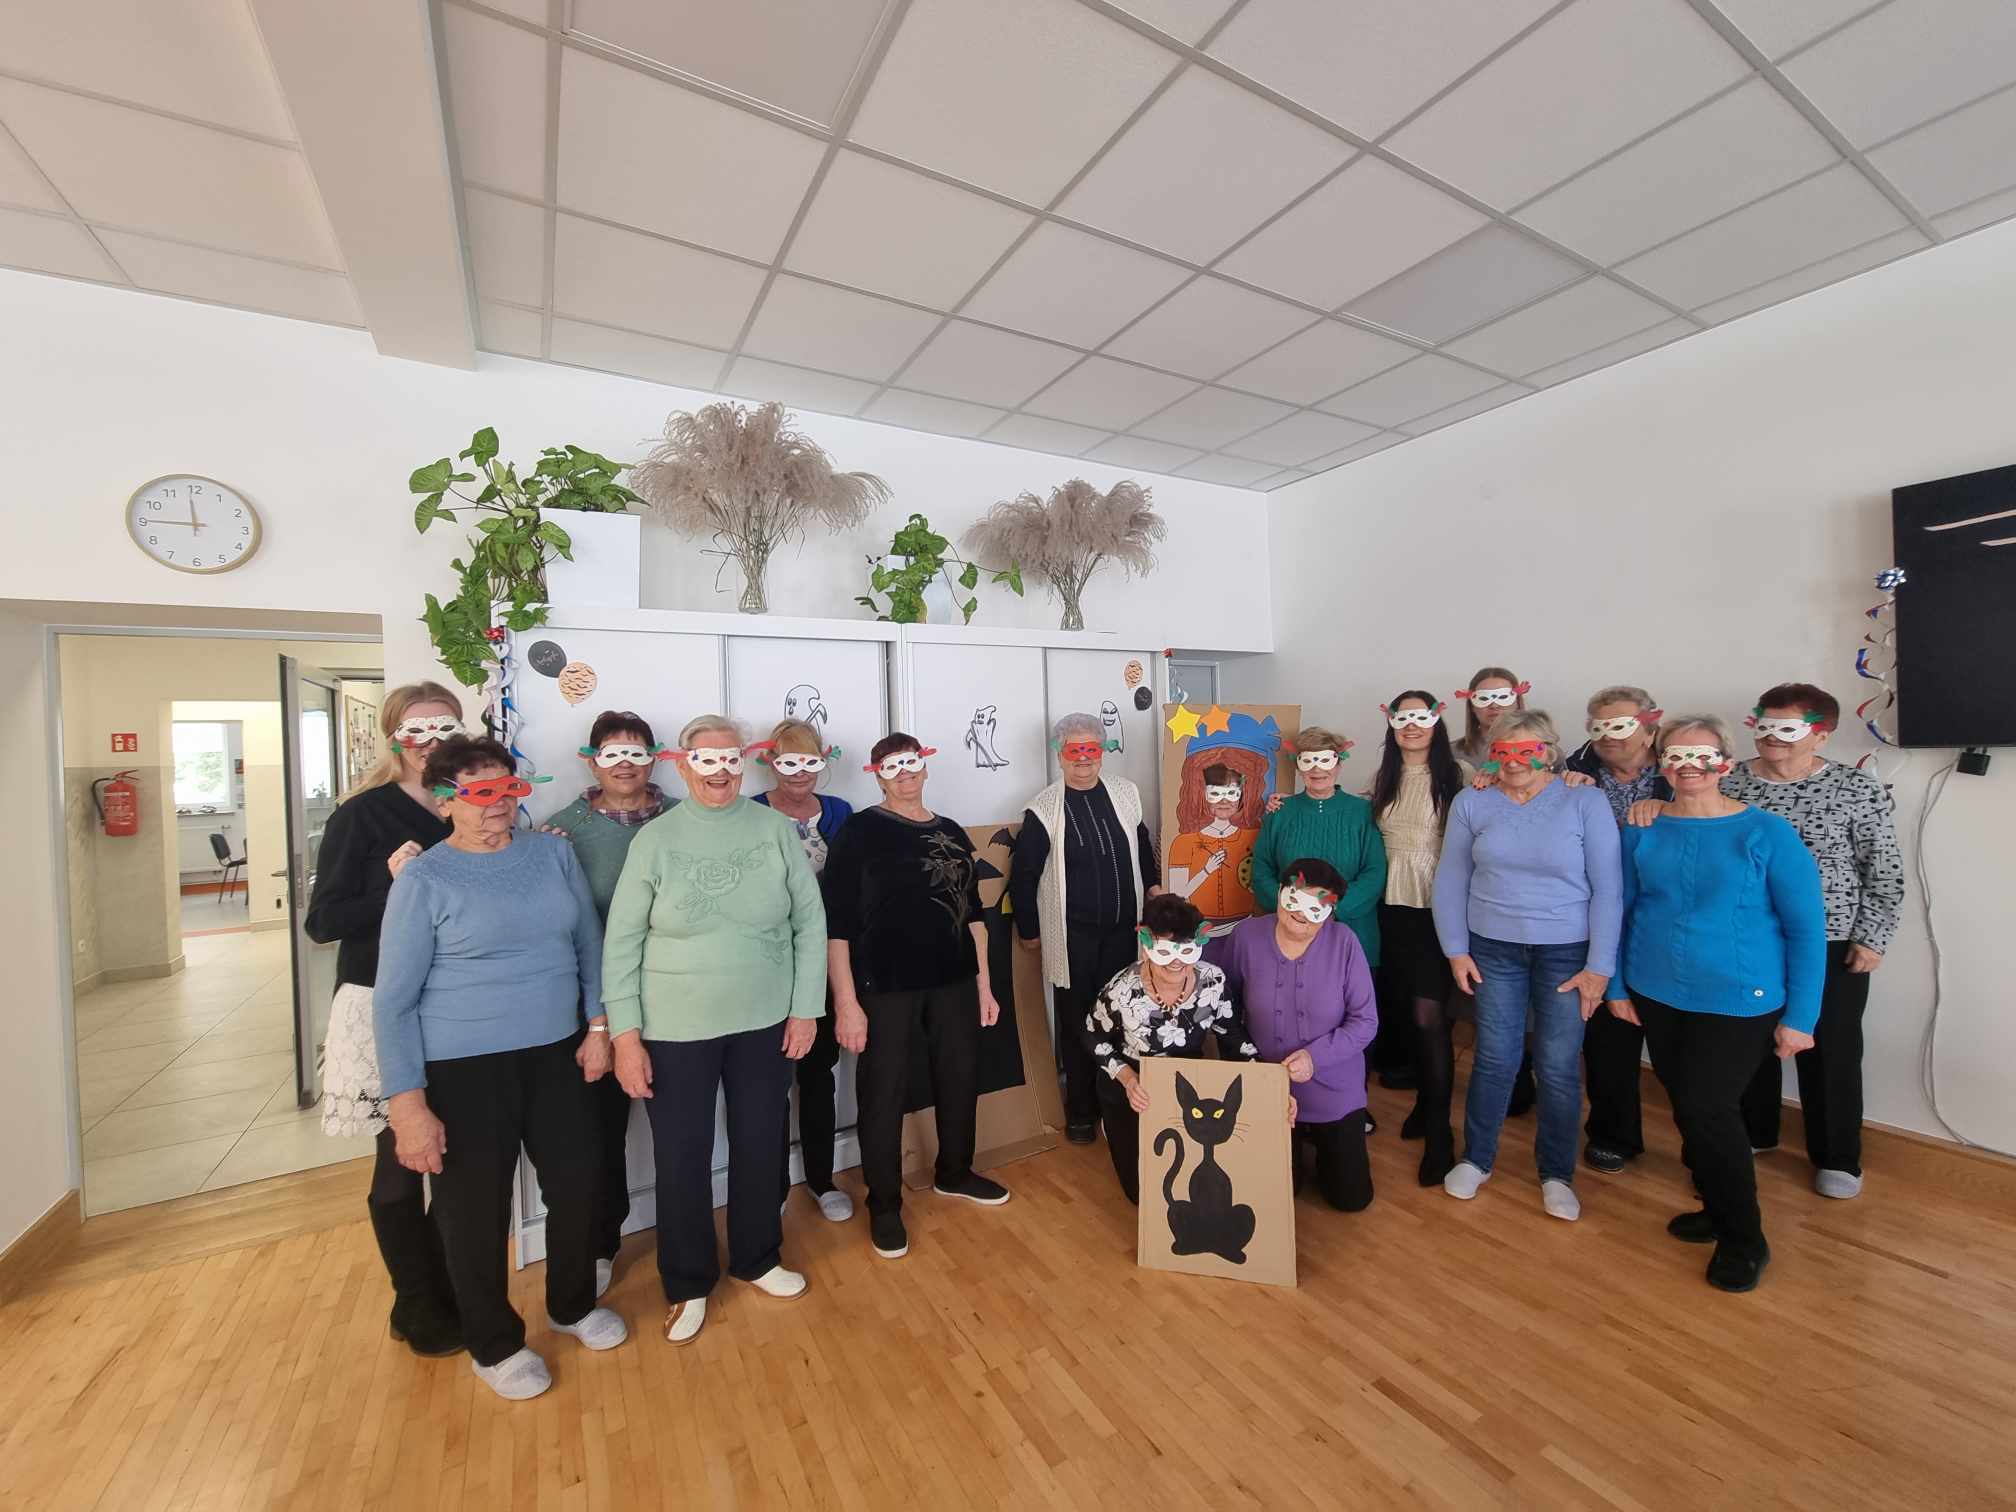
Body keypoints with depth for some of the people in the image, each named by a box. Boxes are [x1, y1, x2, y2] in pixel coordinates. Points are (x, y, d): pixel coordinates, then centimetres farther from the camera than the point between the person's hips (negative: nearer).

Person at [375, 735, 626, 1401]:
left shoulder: (553, 852, 0)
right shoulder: (423, 880, -10)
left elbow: (589, 943, 7)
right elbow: (393, 1000, -8)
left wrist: (597, 1026, 2)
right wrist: (406, 1102, -12)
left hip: (555, 1053, 4)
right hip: (464, 1068, -3)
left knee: (579, 1180, 13)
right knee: (477, 1207, 11)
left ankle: (573, 1304, 42)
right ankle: (494, 1345, 38)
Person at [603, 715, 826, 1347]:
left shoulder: (776, 829, -5)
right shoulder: (655, 839, -7)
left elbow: (810, 922, -1)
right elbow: (621, 943, -4)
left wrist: (805, 1008, -2)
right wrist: (625, 1035, -7)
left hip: (764, 1023, 1)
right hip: (675, 1031, -1)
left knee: (759, 1148, 17)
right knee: (682, 1161, 12)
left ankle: (757, 1259, 43)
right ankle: (688, 1284, 38)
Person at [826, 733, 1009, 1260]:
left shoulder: (952, 834, 9)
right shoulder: (859, 832, -7)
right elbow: (837, 923, -10)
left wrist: (984, 983, 12)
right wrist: (846, 1001, -14)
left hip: (954, 980, 5)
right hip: (885, 986, -5)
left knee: (961, 1078, 16)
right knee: (883, 1093, 5)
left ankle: (954, 1172, 41)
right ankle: (884, 1205, 27)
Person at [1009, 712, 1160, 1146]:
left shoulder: (1126, 793, 2)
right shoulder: (1044, 809, -10)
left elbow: (1142, 844, 19)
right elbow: (1023, 875, -5)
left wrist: (1153, 886, 13)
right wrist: (1029, 931, -1)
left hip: (1123, 930, 4)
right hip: (1072, 936, -3)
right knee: (1076, 1023, 8)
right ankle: (1081, 1112, 25)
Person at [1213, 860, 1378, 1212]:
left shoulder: (1344, 942, -19)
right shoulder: (1246, 936, -14)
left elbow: (1365, 1020, -14)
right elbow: (1224, 998, 2)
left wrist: (1316, 1056, -26)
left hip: (1334, 1093, -1)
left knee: (1352, 1197, 14)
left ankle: (1323, 1142, 44)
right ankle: (1298, 1141, 46)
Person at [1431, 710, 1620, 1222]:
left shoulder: (1585, 803, -6)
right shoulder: (1471, 803, -2)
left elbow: (1606, 888, -5)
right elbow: (1450, 879, 2)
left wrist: (1599, 967, -7)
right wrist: (1456, 950, 0)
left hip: (1567, 953, -1)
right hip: (1493, 949, 1)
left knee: (1558, 1067, 6)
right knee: (1494, 1059, 8)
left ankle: (1556, 1174, 28)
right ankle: (1476, 1159, 28)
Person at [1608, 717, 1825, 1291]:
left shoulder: (1767, 833, -10)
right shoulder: (1643, 832, -1)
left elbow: (1807, 928, -7)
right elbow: (1621, 910, 6)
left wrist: (1799, 1016, -8)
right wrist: (1615, 986, 5)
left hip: (1739, 1002, -3)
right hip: (1656, 996, 4)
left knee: (1708, 1109, -4)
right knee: (1686, 1108, 14)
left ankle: (1744, 1240, 20)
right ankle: (1718, 1209, 36)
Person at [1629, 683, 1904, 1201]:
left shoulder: (1859, 790, -6)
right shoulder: (1727, 782, -3)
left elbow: (1885, 873, -1)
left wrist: (1871, 938, -6)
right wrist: (1653, 804, -21)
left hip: (1830, 945, -1)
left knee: (1829, 1051, 11)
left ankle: (1836, 1157, 30)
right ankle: (1752, 1133, 35)